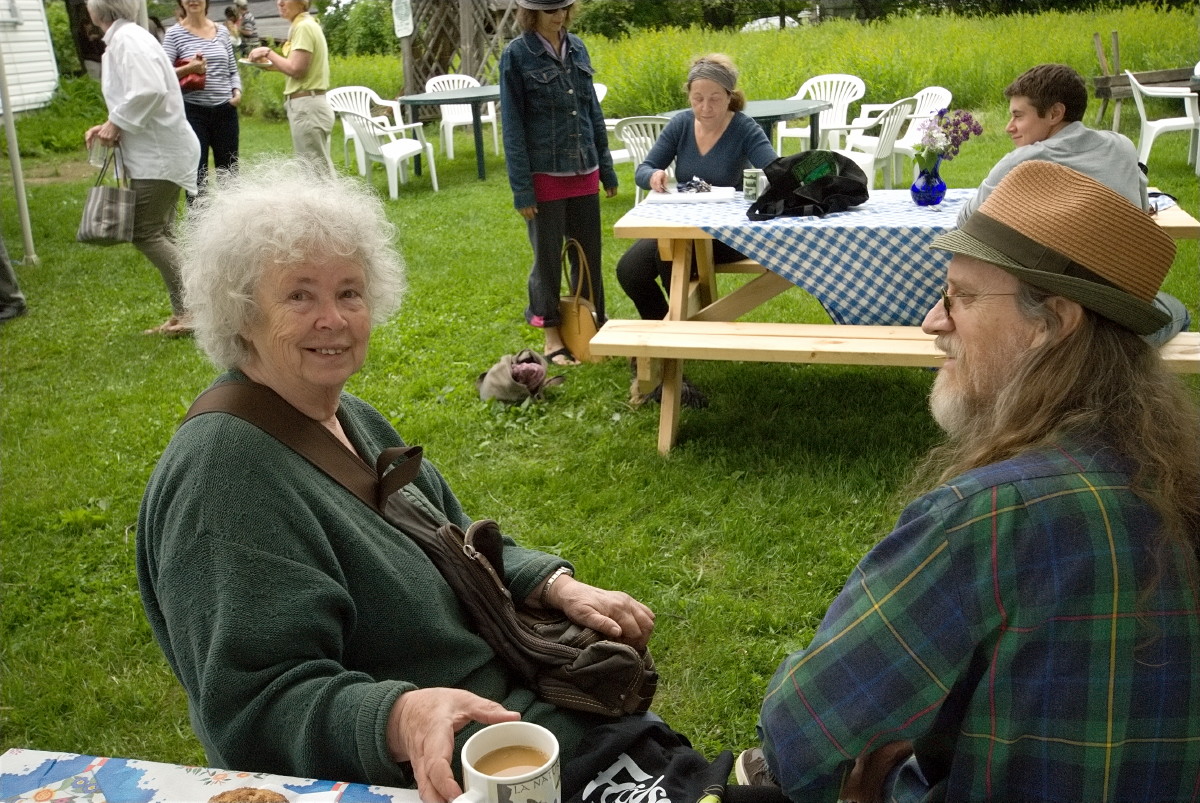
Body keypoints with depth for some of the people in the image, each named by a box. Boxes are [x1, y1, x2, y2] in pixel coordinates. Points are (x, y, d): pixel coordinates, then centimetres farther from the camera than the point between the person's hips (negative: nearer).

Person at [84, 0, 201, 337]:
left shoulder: (127, 39, -14)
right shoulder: (122, 38, 16)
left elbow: (150, 91, -27)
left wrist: (116, 123, -16)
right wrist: (111, 127, 8)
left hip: (159, 155, -10)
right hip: (155, 153, 10)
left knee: (145, 233, -9)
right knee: (159, 233, 11)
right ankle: (185, 312, 14)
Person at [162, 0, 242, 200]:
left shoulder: (222, 31, 11)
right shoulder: (174, 33, 0)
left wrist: (237, 91, -3)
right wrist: (188, 69, -20)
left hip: (225, 111, 3)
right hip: (193, 112, -3)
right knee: (197, 174, -2)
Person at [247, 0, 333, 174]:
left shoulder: (303, 26, -12)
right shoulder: (307, 24, 17)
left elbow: (296, 69, -18)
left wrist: (269, 53, -7)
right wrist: (272, 64, 10)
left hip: (306, 106, -10)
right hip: (310, 104, 10)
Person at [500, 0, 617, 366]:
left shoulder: (577, 47, 7)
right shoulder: (516, 55, -8)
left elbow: (593, 111, 13)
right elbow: (512, 126, -9)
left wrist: (606, 167, 12)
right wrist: (521, 188, -13)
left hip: (584, 172, 5)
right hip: (545, 174, -4)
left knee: (589, 252, 12)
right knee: (548, 257, 6)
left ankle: (595, 322, 27)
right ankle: (552, 334, 19)